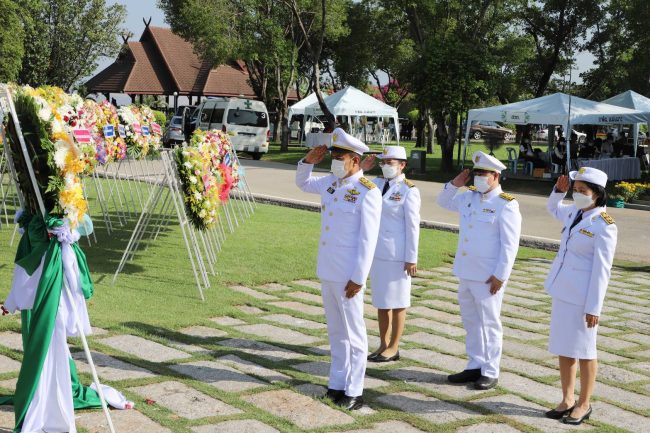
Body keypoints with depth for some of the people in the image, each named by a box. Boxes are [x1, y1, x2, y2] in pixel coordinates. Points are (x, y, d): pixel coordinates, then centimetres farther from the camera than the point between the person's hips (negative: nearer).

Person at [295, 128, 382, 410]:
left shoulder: (367, 192, -14)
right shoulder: (331, 183, 8)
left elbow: (368, 239, -16)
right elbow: (303, 183, 28)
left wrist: (358, 278, -18)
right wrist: (308, 161, 8)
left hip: (348, 275, -7)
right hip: (327, 271, 7)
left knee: (353, 333, 3)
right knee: (335, 331, 16)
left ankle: (353, 392, 12)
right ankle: (337, 384, 27)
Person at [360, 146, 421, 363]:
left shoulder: (409, 190, -11)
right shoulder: (377, 183, 7)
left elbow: (412, 226, -12)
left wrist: (411, 258, -13)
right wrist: (361, 169, -5)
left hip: (396, 254, -7)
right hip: (377, 251, 7)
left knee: (397, 302, 5)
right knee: (380, 300, 14)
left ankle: (393, 348, 15)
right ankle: (383, 344, 25)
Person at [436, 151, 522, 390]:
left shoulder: (506, 205, -12)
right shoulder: (469, 197, 9)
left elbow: (509, 245, -14)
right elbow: (444, 202, 27)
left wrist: (500, 276, -17)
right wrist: (454, 184, 8)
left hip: (487, 277, -7)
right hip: (466, 272, 7)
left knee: (489, 323, 2)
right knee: (470, 321, 14)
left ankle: (490, 372, 12)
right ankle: (475, 366, 26)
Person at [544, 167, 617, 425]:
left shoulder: (604, 225, -15)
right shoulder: (575, 213, 7)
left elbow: (601, 270, -16)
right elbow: (553, 209, 30)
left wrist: (594, 307, -17)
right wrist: (559, 190, 10)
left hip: (583, 295, -7)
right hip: (561, 290, 8)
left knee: (583, 350, 5)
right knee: (563, 348, 13)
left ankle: (584, 404, 19)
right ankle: (567, 400, 25)